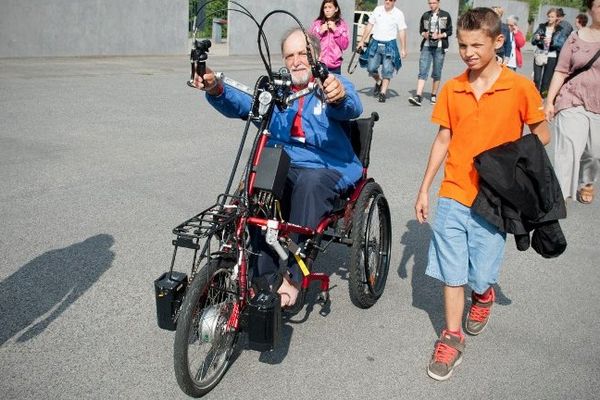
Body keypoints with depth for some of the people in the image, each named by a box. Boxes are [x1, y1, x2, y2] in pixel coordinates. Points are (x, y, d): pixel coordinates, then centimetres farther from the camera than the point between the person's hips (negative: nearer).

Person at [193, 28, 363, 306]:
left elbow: (351, 108, -18)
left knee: (309, 183, -35)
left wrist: (339, 97, -44)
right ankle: (266, 278, -22)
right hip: (281, 166, 3)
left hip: (329, 168, -3)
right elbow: (240, 104, -1)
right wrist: (216, 90, -23)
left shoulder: (334, 85, 5)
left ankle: (293, 277, -29)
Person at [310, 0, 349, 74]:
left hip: (334, 65, 0)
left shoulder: (342, 24, 4)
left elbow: (344, 45, -2)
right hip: (318, 64, 0)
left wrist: (336, 30, -9)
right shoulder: (317, 23, 4)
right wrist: (320, 32, -10)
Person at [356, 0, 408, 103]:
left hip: (390, 45, -2)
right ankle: (378, 82, 30)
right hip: (376, 43, 2)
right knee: (371, 68, 0)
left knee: (387, 70, -5)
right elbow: (369, 26, 11)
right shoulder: (377, 10, 6)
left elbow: (402, 32, -1)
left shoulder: (398, 14, -1)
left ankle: (383, 93, 2)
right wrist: (362, 41, 8)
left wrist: (403, 48, -5)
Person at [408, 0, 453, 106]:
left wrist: (439, 36, -13)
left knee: (437, 74, 4)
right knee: (422, 72, -9)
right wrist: (424, 34, -5)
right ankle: (418, 96, -17)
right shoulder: (425, 15, 9)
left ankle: (433, 96, 17)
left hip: (439, 47, -1)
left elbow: (449, 31, 3)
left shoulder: (445, 15, 3)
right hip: (426, 46, 1)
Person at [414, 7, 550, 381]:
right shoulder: (452, 90, 2)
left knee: (481, 273, 6)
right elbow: (443, 141, 7)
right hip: (452, 196, 2)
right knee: (451, 272, 6)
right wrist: (424, 189, 7)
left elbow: (542, 137, 3)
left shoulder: (520, 87, -7)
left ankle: (484, 295, 41)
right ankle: (453, 338, 21)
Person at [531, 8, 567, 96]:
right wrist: (536, 38, -19)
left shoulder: (560, 30, 0)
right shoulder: (541, 26, 5)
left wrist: (551, 41, -24)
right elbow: (533, 42, 3)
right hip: (539, 56, 1)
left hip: (551, 58, -1)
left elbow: (561, 44, -9)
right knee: (536, 79, -2)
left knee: (546, 80, 3)